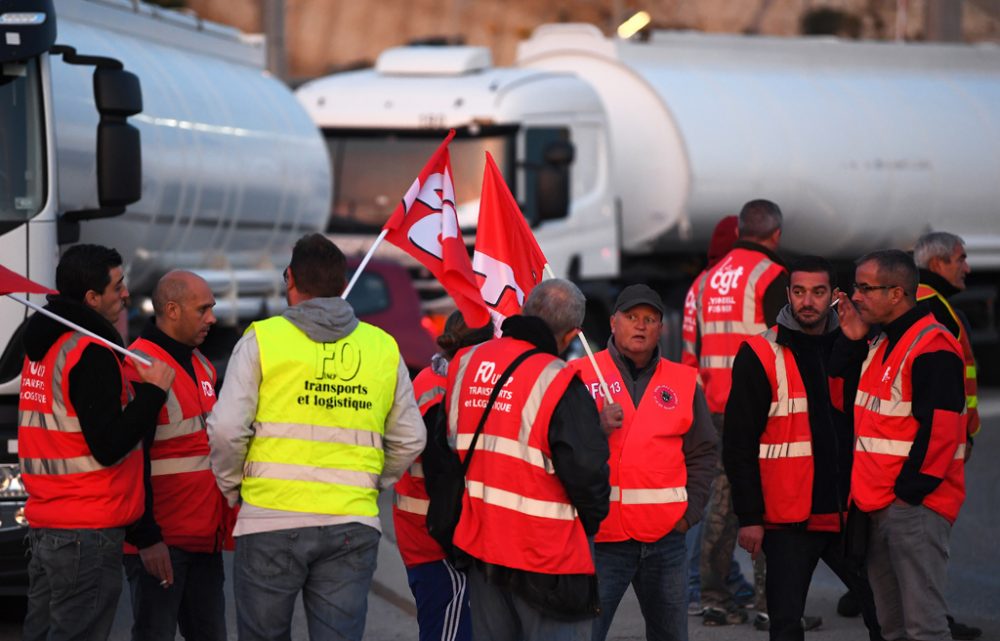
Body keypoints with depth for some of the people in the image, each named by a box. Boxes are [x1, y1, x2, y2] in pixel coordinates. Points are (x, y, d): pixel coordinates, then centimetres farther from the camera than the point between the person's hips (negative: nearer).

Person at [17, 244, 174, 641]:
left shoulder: (43, 346, 15)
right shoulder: (93, 354, -15)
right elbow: (110, 446, -18)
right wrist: (153, 390, -10)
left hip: (43, 525, 9)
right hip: (89, 528, -9)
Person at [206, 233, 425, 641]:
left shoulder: (262, 339, -1)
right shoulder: (383, 347, 9)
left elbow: (226, 429, -7)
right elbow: (409, 439, 13)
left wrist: (232, 487, 9)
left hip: (271, 519, -2)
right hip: (353, 525, 2)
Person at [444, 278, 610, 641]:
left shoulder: (464, 364, 6)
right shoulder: (559, 384, -16)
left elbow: (446, 446, 16)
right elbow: (587, 470, -17)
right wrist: (591, 521, 2)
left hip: (478, 544, 7)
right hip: (545, 554, -7)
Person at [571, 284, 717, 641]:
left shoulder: (684, 383, 10)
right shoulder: (582, 376, 0)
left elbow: (703, 454, 14)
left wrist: (689, 512, 5)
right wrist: (596, 427, -21)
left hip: (667, 536, 4)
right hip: (601, 535, -3)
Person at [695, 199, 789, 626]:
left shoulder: (712, 278, 15)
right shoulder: (772, 276, -8)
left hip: (719, 404, 7)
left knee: (722, 495, 11)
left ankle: (713, 598, 12)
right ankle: (771, 601, -6)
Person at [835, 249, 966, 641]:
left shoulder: (932, 347, -14)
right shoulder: (881, 345, 17)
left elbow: (939, 429, -19)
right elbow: (864, 410, 22)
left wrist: (909, 491, -17)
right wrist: (854, 344, 12)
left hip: (914, 505, -10)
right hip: (879, 505, 10)